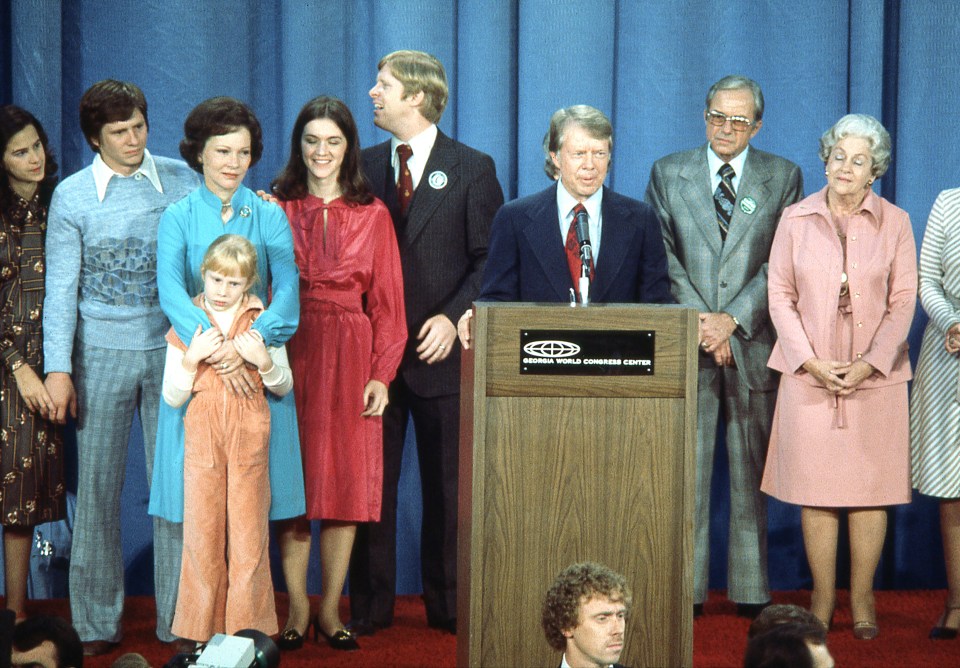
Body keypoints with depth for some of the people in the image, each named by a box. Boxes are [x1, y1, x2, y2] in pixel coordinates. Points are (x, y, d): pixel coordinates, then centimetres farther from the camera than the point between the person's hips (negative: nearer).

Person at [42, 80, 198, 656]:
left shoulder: (182, 181, 3)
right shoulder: (73, 196, 1)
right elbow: (62, 286, 1)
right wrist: (58, 368, -5)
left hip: (171, 350, 0)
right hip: (102, 355, 0)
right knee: (98, 486, 4)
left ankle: (179, 619, 10)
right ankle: (97, 623, 14)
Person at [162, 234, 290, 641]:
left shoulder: (262, 321, 6)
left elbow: (285, 387, 11)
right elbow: (172, 398, 3)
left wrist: (263, 362, -9)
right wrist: (191, 358, -13)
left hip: (249, 434, 0)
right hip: (201, 434, 0)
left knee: (249, 528, 0)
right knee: (202, 527, 1)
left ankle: (247, 629, 6)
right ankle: (202, 627, 10)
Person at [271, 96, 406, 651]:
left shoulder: (373, 215, 7)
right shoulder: (276, 208, 5)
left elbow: (387, 302, 5)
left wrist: (382, 373, -3)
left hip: (351, 358, 1)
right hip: (290, 355, -1)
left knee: (346, 483, 2)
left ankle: (330, 609, 11)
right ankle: (297, 610, 10)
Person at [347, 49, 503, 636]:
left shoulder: (472, 169, 0)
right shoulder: (364, 166, 10)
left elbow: (490, 259, -2)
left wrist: (453, 317, -13)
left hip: (439, 348, -2)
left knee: (446, 484, 5)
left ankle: (448, 604, 15)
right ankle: (369, 605, 12)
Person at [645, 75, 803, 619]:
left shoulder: (783, 177, 6)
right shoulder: (668, 173, 9)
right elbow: (662, 259, 3)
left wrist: (733, 319, -10)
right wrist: (700, 322, -8)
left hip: (753, 344, 0)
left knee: (753, 470, 4)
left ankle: (751, 589, 9)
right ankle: (686, 588, 3)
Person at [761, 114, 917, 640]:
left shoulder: (895, 222, 4)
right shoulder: (796, 219, 5)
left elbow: (903, 301, 1)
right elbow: (781, 295, 3)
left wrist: (868, 364, -10)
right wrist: (811, 362, -8)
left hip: (875, 375, 0)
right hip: (809, 376, 0)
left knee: (870, 487, 1)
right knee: (814, 487, 0)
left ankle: (862, 599, 11)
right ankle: (823, 597, 9)